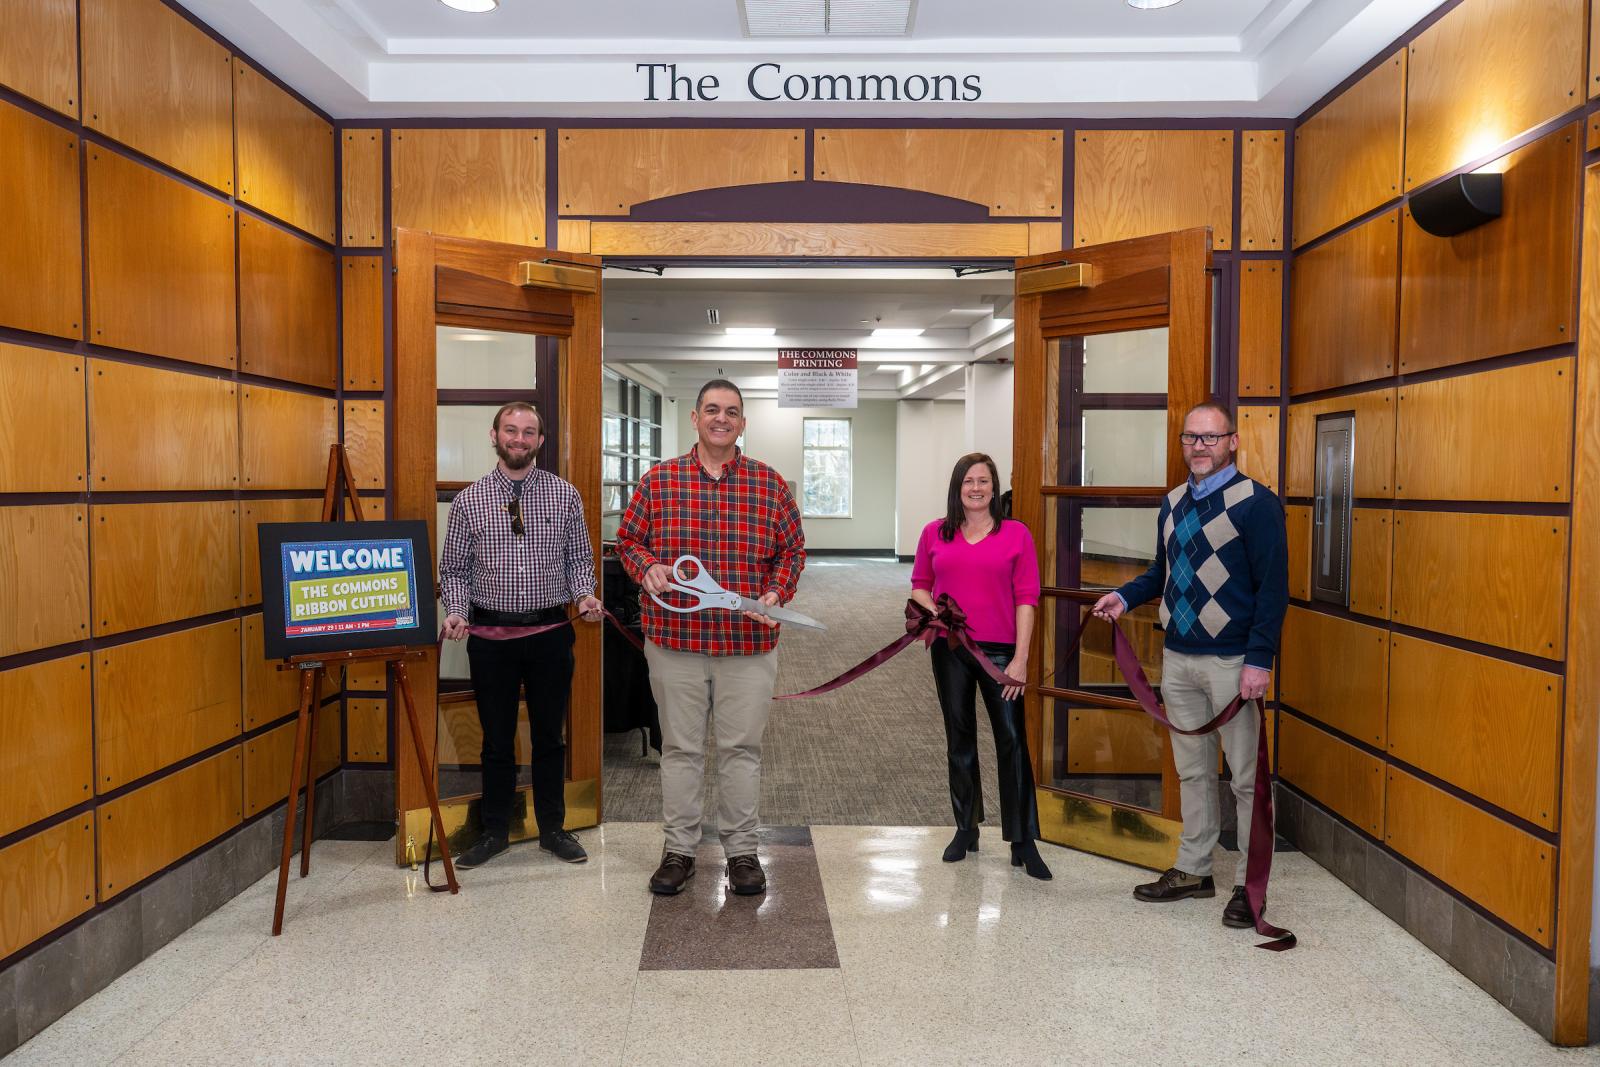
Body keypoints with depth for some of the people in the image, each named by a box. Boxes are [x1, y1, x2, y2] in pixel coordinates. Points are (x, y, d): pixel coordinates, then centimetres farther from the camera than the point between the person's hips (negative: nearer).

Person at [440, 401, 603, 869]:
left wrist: (585, 595, -13)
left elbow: (579, 559, 5)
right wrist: (456, 611, -12)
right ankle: (495, 831, 26)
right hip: (490, 633, 0)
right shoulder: (468, 500, 1)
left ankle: (553, 829, 26)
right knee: (497, 739, 11)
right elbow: (454, 569, 4)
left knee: (550, 736, 11)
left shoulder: (565, 495, 2)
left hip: (551, 630, 0)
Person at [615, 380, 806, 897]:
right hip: (674, 640, 0)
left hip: (749, 641, 0)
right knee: (680, 747, 10)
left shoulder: (771, 484, 4)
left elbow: (792, 550, 8)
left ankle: (742, 850, 22)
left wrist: (776, 593, -9)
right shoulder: (657, 481, 4)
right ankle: (679, 849, 23)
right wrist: (647, 568, -11)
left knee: (742, 748, 8)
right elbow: (627, 540, 10)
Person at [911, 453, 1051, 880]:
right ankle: (966, 829, 25)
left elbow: (1026, 598, -4)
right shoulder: (934, 533, 6)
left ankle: (1023, 841, 4)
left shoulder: (1016, 534, -1)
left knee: (1012, 740, -5)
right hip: (950, 649, 2)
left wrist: (1020, 658, -9)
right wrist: (931, 612, -8)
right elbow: (919, 585, 14)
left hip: (1000, 650, -2)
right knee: (959, 739, 12)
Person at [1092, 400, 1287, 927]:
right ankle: (1192, 870, 28)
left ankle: (1250, 886, 14)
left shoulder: (1255, 502, -9)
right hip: (1178, 660, 7)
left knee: (1246, 777, 2)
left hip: (1231, 662, -7)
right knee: (1192, 770, 16)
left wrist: (1259, 659, -18)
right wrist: (1124, 597, 6)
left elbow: (1273, 587, -12)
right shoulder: (1173, 503, 11)